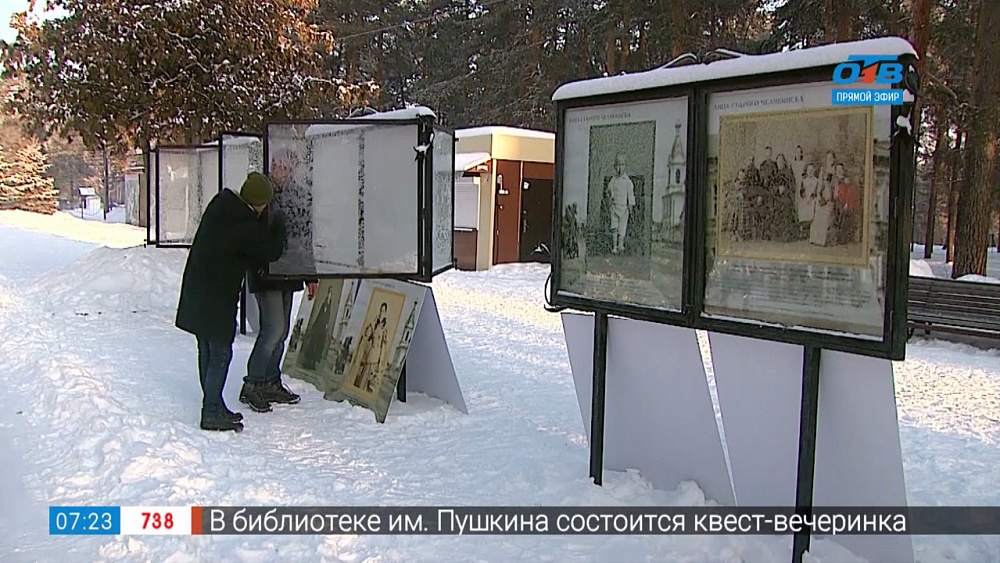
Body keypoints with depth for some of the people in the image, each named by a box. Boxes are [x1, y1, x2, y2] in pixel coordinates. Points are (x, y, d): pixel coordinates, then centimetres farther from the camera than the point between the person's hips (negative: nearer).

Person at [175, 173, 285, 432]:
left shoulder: (220, 203, 2)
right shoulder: (245, 226, -22)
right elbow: (272, 250, -8)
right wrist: (278, 226, 8)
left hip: (197, 292, 9)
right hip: (217, 298, -9)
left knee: (208, 351, 15)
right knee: (220, 353, 0)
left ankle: (213, 406, 26)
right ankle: (212, 413, 4)